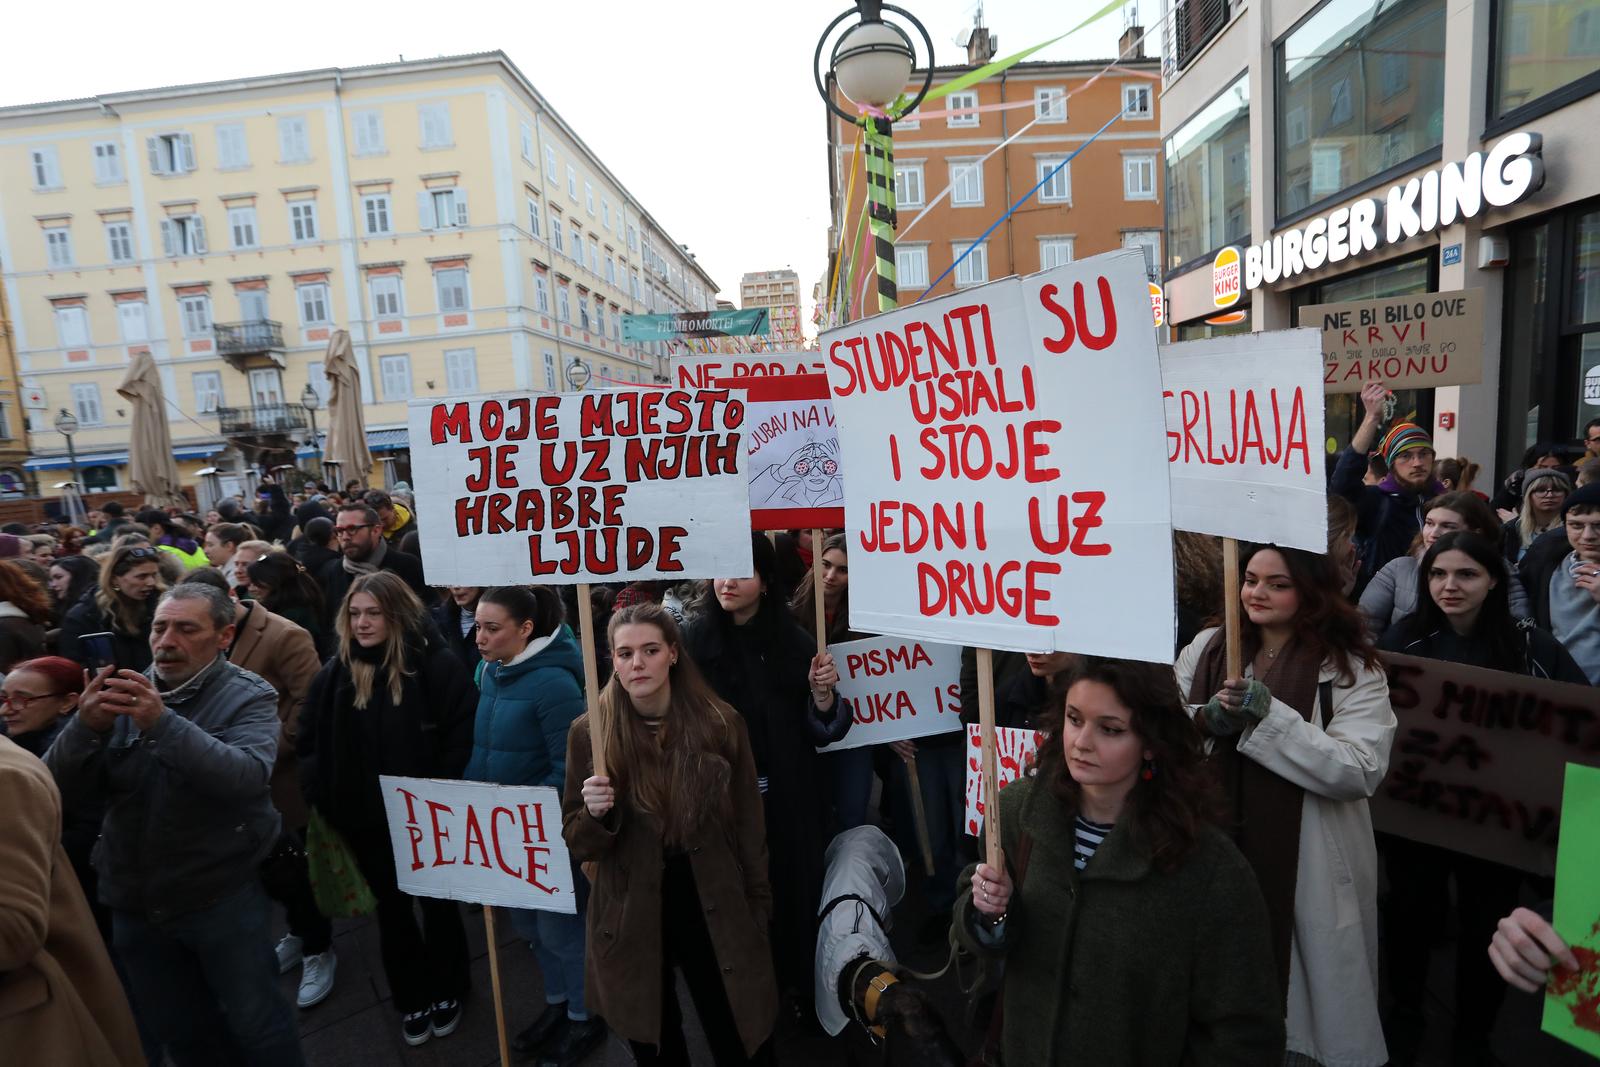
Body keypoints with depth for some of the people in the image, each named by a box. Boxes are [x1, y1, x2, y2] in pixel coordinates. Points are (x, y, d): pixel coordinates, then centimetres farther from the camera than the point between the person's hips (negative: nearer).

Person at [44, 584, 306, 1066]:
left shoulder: (248, 696, -11)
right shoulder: (125, 693, -2)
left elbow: (247, 776, -28)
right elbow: (58, 792, -7)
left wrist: (163, 723, -38)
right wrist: (86, 727, -26)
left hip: (222, 897, -4)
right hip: (133, 902, 4)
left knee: (255, 1024, 10)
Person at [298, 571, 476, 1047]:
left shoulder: (436, 665, -15)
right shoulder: (334, 673, 0)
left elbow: (462, 737, -16)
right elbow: (310, 744, 6)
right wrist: (326, 799, -3)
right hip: (365, 819, 4)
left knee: (437, 904, 15)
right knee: (392, 909, 19)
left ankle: (446, 992, 37)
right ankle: (411, 1000, 38)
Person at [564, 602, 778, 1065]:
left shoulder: (722, 723, -10)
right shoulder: (588, 732, -9)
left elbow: (748, 828, 0)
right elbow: (576, 844, -3)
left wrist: (758, 913, 5)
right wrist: (595, 815, -24)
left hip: (716, 913, 0)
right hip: (631, 920, 1)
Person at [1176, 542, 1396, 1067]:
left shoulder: (1353, 669, -6)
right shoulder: (1206, 647, 4)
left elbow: (1360, 771, -17)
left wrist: (1269, 715, -24)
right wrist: (1205, 720, -16)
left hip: (1306, 863, -3)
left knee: (1308, 992, 11)